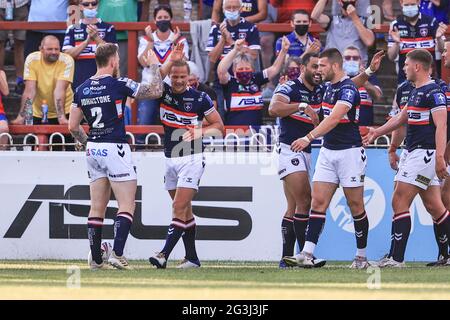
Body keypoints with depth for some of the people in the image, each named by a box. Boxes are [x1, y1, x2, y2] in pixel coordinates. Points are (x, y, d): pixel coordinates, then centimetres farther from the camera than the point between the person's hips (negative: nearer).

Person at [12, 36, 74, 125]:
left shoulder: (67, 60, -16)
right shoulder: (32, 59, -12)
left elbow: (60, 90, -24)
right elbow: (30, 90, -17)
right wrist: (21, 116, -26)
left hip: (63, 110, -1)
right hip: (38, 114, 1)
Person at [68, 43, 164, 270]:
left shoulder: (82, 89, 7)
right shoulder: (118, 84, -10)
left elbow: (73, 126, 9)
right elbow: (156, 91, -4)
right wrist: (155, 67, 11)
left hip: (93, 149, 6)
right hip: (115, 148, -6)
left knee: (97, 208, 10)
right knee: (126, 206, -4)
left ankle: (95, 259, 12)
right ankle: (117, 253, -17)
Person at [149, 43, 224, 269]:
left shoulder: (200, 99, -7)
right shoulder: (164, 92, 1)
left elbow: (219, 126, 1)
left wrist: (200, 132, -16)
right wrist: (171, 61, -34)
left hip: (191, 158, -5)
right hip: (170, 158, 5)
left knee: (179, 208, -13)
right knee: (184, 210, 12)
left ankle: (164, 254, -19)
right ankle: (192, 257, 18)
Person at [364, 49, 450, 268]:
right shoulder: (416, 92, 16)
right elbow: (401, 118, 30)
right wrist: (376, 132, 37)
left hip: (425, 152, -10)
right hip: (415, 153, 10)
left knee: (399, 202, -10)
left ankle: (397, 258, -10)